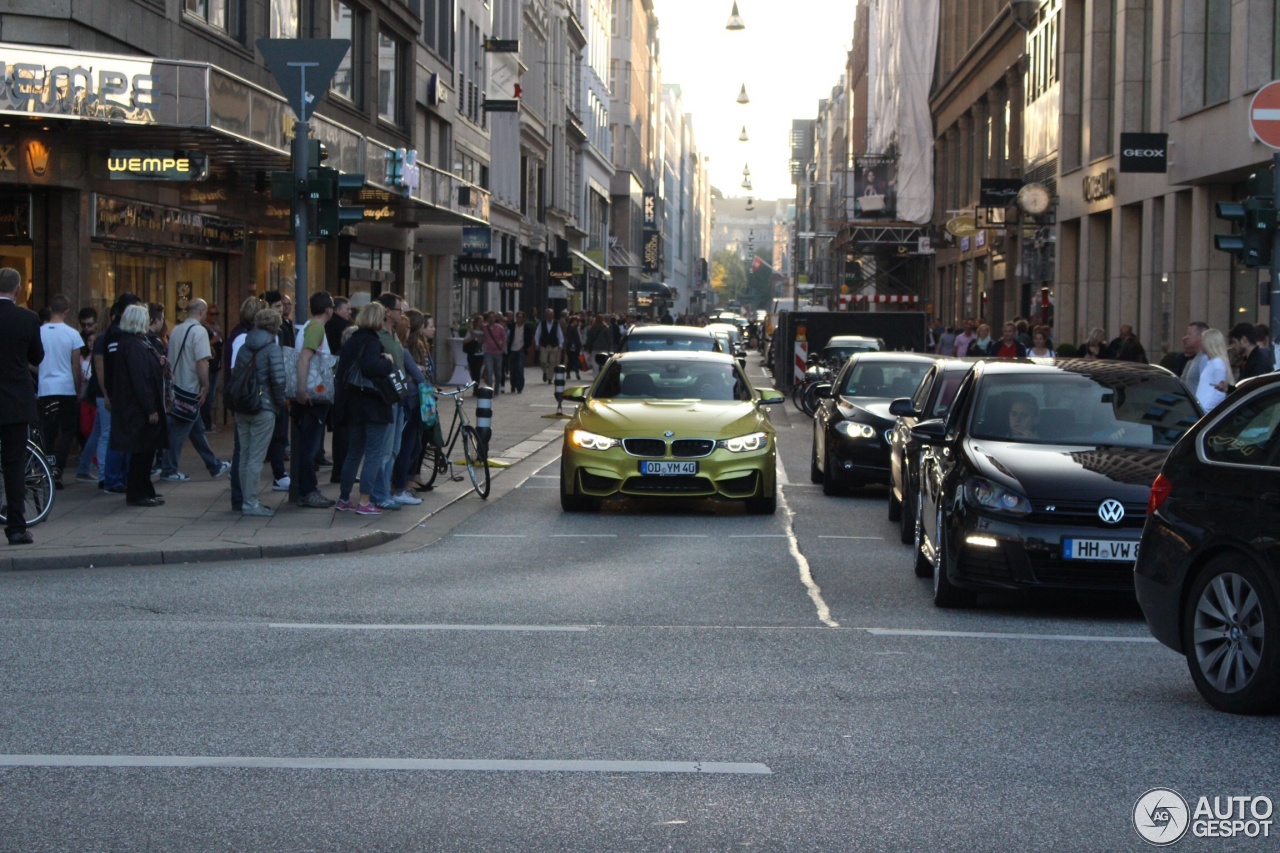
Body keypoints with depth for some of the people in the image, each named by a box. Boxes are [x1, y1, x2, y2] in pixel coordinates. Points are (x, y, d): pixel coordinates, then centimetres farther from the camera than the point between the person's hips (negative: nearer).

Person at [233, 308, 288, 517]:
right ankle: (251, 503, -3)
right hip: (263, 409, -6)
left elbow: (234, 375, 11)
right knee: (256, 458, -4)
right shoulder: (272, 349, -8)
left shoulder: (243, 348, 10)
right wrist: (281, 405, -2)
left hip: (241, 409, 6)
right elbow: (278, 381, -15)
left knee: (245, 456, 12)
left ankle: (246, 500, 18)